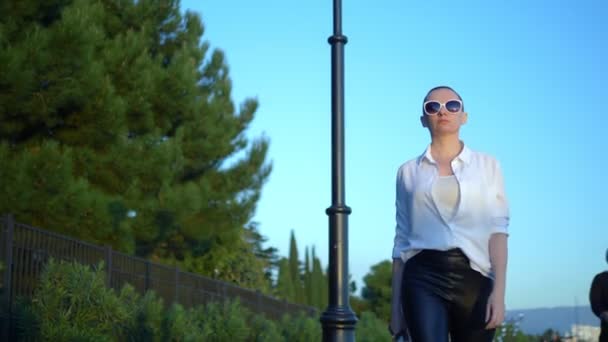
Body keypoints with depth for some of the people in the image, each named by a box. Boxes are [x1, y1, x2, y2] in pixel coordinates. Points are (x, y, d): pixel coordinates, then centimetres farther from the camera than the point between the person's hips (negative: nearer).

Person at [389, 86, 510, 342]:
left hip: (473, 277, 1)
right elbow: (401, 239, 13)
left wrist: (499, 290, -11)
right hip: (423, 277, 0)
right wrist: (396, 306, 10)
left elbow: (497, 228, 1)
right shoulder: (409, 172, 12)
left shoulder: (487, 165, 10)